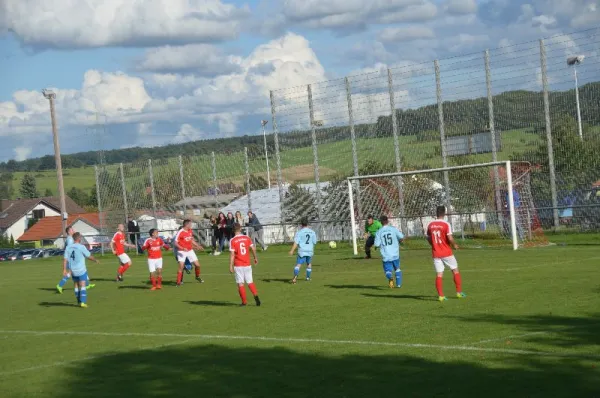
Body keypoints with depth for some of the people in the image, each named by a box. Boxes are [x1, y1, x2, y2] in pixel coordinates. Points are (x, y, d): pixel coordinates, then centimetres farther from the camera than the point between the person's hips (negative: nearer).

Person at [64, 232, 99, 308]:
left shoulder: (68, 247, 1)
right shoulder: (81, 247, -13)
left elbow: (65, 259, -2)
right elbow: (89, 256, -3)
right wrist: (96, 260, 16)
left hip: (73, 270, 5)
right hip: (81, 270, -5)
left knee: (76, 285, 17)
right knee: (82, 286, -4)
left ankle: (79, 302, 23)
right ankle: (83, 302, -14)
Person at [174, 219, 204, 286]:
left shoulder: (190, 231, 4)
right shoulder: (180, 232, -17)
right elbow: (176, 243, -17)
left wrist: (198, 245, 15)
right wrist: (183, 248, -29)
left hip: (190, 250, 6)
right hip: (182, 252, -6)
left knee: (197, 265, 5)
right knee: (181, 267, -13)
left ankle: (197, 277, 31)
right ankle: (178, 282, -4)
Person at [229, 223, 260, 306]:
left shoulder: (232, 240, -9)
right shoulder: (247, 238, 2)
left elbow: (232, 254, -13)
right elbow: (253, 249, 0)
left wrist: (231, 266, -11)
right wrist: (255, 258, 17)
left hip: (238, 266, -3)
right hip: (247, 264, 3)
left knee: (240, 283, 4)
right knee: (250, 282, 12)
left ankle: (244, 301, 4)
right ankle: (255, 295, -9)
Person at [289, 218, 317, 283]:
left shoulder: (299, 232, -7)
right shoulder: (312, 232, 6)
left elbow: (296, 242, -15)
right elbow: (314, 242, 10)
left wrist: (292, 250, -17)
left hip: (302, 251, -4)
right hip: (310, 251, 4)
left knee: (298, 264, -11)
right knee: (309, 264, 25)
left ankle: (295, 277, -28)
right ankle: (308, 277, 32)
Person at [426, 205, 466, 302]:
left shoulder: (430, 225, 3)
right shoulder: (446, 224, -12)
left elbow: (428, 238, 12)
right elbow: (450, 239, -19)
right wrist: (454, 245, 0)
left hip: (436, 254, 4)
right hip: (447, 253, -4)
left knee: (439, 275, 4)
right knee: (455, 271, 12)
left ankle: (440, 296, -3)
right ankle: (459, 292, 15)